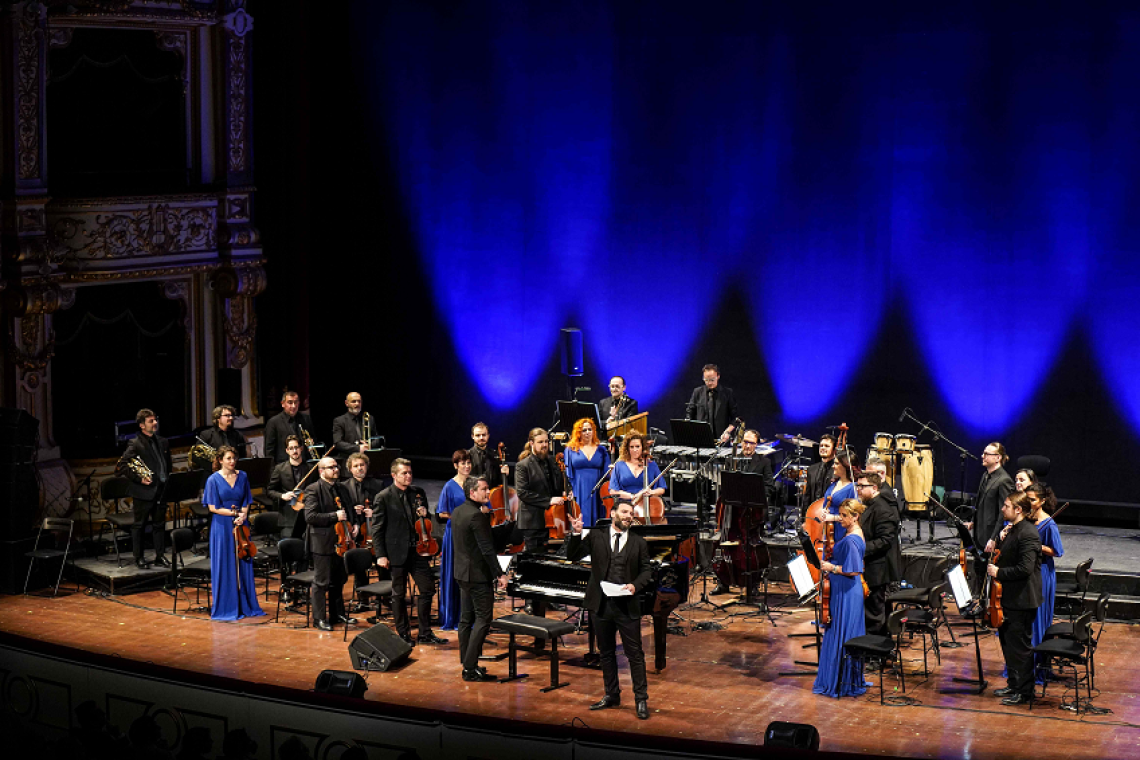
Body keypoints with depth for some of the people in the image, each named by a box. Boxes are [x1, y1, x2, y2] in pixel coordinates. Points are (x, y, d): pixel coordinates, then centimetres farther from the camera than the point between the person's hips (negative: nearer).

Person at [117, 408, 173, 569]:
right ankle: (138, 558, 12)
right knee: (139, 525, 5)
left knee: (160, 524, 11)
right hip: (144, 492, -6)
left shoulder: (162, 442, 12)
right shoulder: (135, 445, -10)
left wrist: (168, 481, 9)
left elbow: (168, 465, 20)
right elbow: (121, 466, -15)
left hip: (161, 490, 6)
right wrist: (139, 478, -18)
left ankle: (160, 556, 20)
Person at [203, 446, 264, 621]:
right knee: (224, 567, 0)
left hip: (240, 526, 3)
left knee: (244, 565, 6)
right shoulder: (214, 480, -5)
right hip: (222, 527, -3)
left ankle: (246, 605, 15)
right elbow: (213, 508, -7)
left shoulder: (242, 477, 6)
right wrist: (234, 513, -13)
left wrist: (243, 515, -10)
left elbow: (246, 502, 9)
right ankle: (226, 607, 7)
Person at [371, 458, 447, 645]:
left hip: (417, 551, 5)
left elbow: (426, 523, 19)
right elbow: (377, 529, -6)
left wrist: (424, 516, -5)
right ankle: (403, 634, 16)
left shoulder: (418, 493, 8)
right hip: (397, 553, -5)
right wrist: (381, 555, -12)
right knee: (399, 594, 5)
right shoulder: (383, 498, -7)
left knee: (428, 588, 4)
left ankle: (425, 633, 13)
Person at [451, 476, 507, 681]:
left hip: (462, 572, 10)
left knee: (466, 618, 14)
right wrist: (500, 574, -20)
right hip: (478, 574, -10)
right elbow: (487, 549, -23)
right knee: (483, 619, -5)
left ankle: (467, 663, 20)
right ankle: (471, 667, -7)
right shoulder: (477, 515, -21)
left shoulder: (457, 512, 7)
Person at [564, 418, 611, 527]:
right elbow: (568, 474, 4)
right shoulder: (571, 450, 7)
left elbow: (607, 472, 12)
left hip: (597, 494, 2)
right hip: (579, 494, -2)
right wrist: (569, 493, -5)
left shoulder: (601, 450, 13)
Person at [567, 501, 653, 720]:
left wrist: (635, 585, -14)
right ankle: (612, 695, 25)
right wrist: (576, 534, -14)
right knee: (606, 652, 13)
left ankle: (641, 700, 3)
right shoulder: (596, 537, 5)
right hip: (601, 604, 2)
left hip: (627, 605, -2)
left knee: (635, 653, -2)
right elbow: (573, 556, 1)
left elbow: (646, 570, 5)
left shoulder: (639, 543, 5)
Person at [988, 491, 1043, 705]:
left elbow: (1025, 568, -26)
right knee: (1007, 641, 19)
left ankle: (1024, 692, 6)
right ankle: (1014, 685, 31)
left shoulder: (1028, 534, -21)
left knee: (1019, 645, -3)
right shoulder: (1013, 530, 11)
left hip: (1022, 600, -11)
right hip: (1010, 597, 11)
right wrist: (1002, 542, 6)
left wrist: (999, 572, -18)